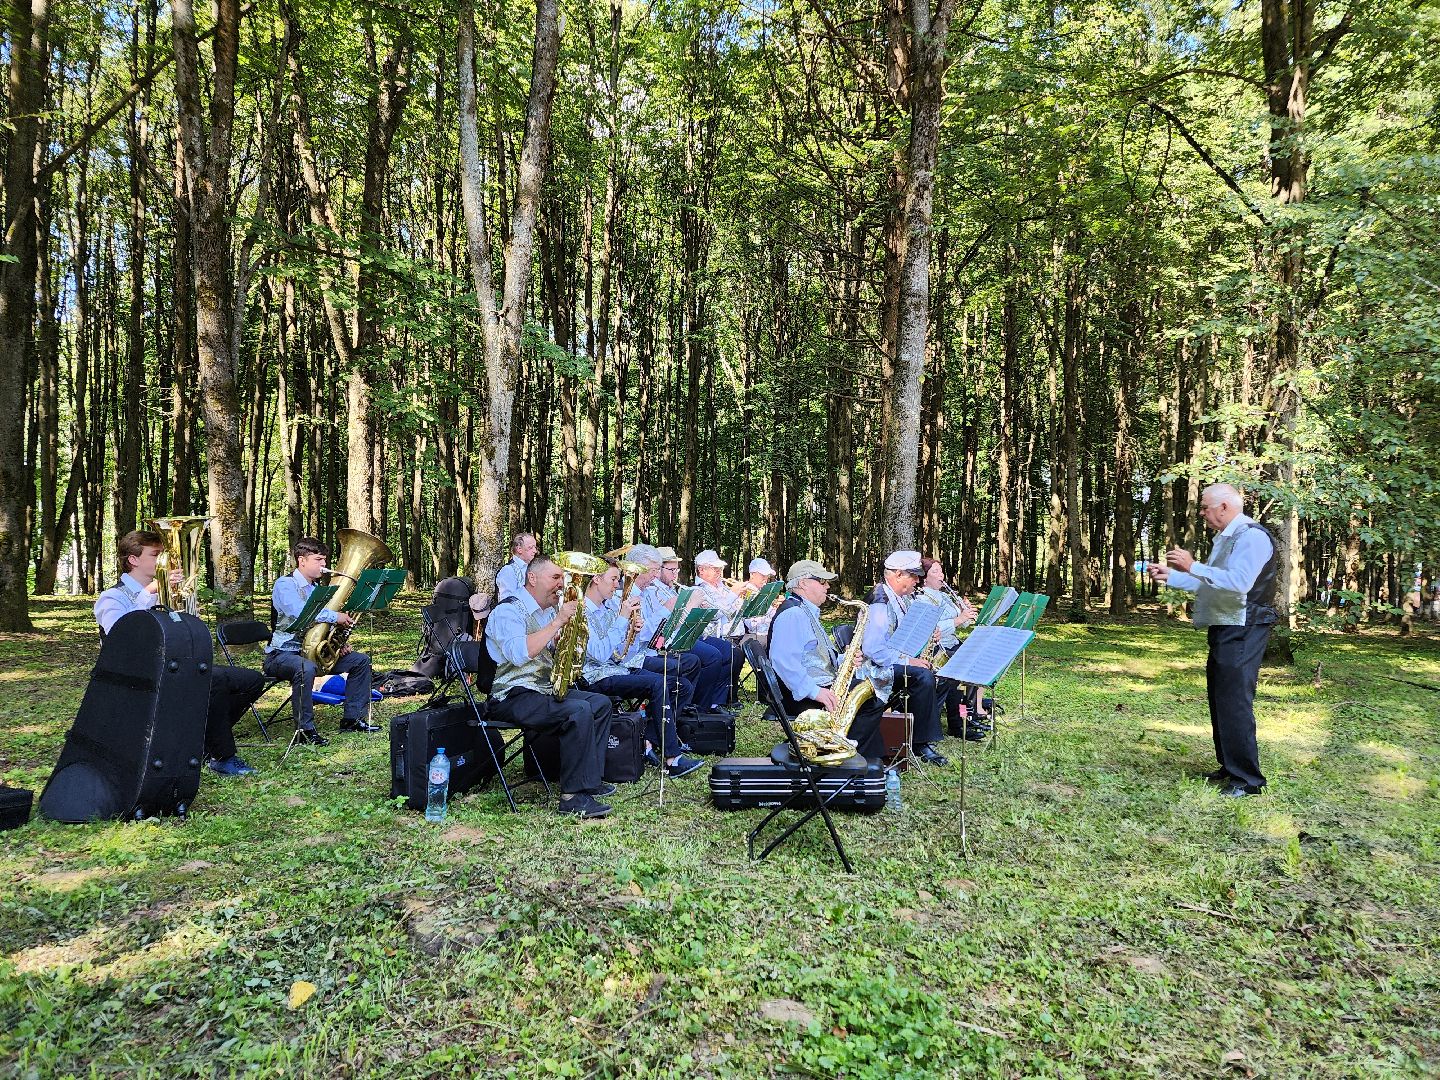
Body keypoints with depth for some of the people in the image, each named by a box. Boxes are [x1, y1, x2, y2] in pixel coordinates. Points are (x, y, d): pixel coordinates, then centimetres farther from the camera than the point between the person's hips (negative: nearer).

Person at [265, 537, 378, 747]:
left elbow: (324, 625, 22)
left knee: (360, 660, 3)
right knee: (305, 668, -41)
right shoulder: (285, 585, -10)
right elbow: (299, 612, -31)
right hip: (282, 654, -8)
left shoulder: (317, 589, 17)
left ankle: (353, 719, 7)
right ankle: (305, 729, -29)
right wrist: (336, 616, -30)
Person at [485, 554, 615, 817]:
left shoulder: (549, 610, 16)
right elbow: (519, 654, -30)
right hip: (512, 696, -10)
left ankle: (590, 779, 9)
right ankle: (573, 797, -24)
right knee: (579, 711, -29)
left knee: (601, 703, 4)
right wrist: (557, 621, -25)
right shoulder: (508, 611, -12)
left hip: (546, 688, 10)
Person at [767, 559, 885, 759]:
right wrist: (814, 691, -30)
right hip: (799, 696, -11)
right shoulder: (792, 614, -13)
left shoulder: (808, 613, 22)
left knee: (874, 700, 2)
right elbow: (783, 660, -27)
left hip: (821, 687, 11)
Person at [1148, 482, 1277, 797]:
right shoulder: (1224, 538, 18)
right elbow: (1208, 584, 22)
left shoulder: (1252, 535, -14)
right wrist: (1169, 576, 16)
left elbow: (1238, 582, -27)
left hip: (1243, 632, -10)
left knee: (1235, 703, -9)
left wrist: (1192, 566, -24)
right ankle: (1229, 768, 25)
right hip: (1223, 630, 10)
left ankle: (1247, 779, -2)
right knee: (1219, 701, 15)